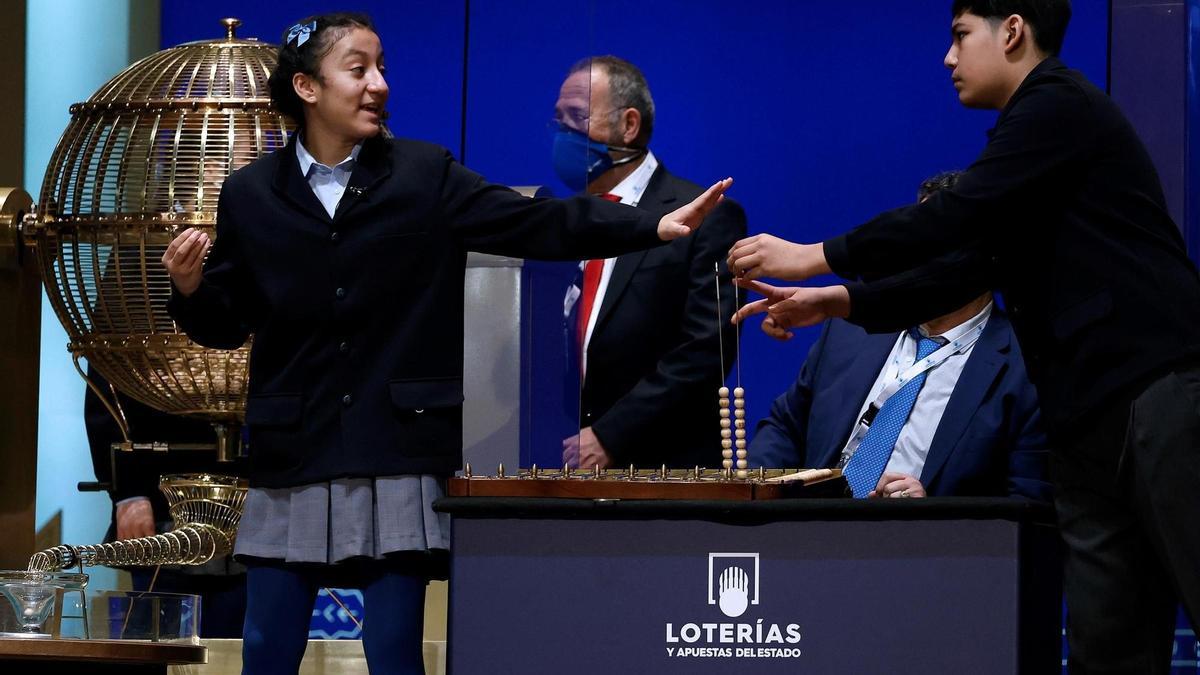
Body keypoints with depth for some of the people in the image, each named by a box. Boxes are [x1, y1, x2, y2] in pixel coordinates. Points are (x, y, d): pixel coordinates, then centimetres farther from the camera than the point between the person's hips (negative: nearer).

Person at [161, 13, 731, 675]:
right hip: (292, 459, 1)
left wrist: (656, 226, -16)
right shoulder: (251, 195, 3)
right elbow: (227, 325, 9)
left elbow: (535, 224, -6)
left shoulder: (424, 175, 1)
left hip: (398, 460, -1)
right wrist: (190, 288, -14)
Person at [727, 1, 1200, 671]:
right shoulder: (1035, 125, 22)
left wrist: (815, 257, -8)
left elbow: (956, 216, -15)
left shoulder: (1062, 106, -7)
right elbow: (971, 263, 21)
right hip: (1090, 415, 10)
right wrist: (838, 301, 13)